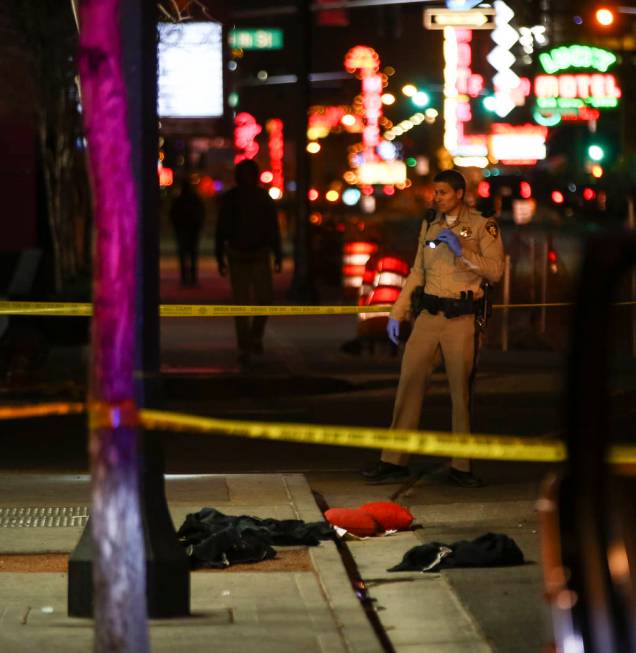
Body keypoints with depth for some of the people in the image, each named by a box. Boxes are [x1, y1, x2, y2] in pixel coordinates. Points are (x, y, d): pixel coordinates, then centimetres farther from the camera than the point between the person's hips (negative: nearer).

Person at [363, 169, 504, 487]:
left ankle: (460, 466, 8)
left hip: (462, 320, -4)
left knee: (462, 391, 0)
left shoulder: (483, 226, -1)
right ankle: (394, 462, 3)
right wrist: (397, 313, 15)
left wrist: (461, 250, -19)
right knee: (409, 383, 0)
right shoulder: (430, 224, 14)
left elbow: (495, 270, -11)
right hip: (429, 316, 4)